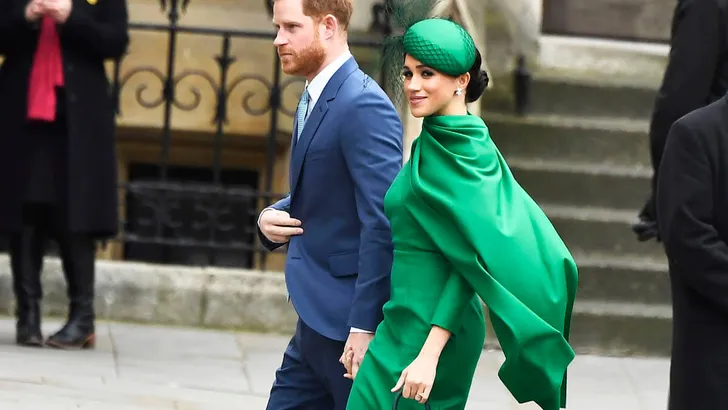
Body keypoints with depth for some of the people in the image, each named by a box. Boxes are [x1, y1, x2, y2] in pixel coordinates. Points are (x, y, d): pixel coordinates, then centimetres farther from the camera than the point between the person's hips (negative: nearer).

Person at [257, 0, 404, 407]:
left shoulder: (363, 105, -17)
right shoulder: (316, 98, 14)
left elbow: (382, 223, -21)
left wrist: (364, 327, -23)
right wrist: (271, 216, 2)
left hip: (349, 325, -10)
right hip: (317, 324, 10)